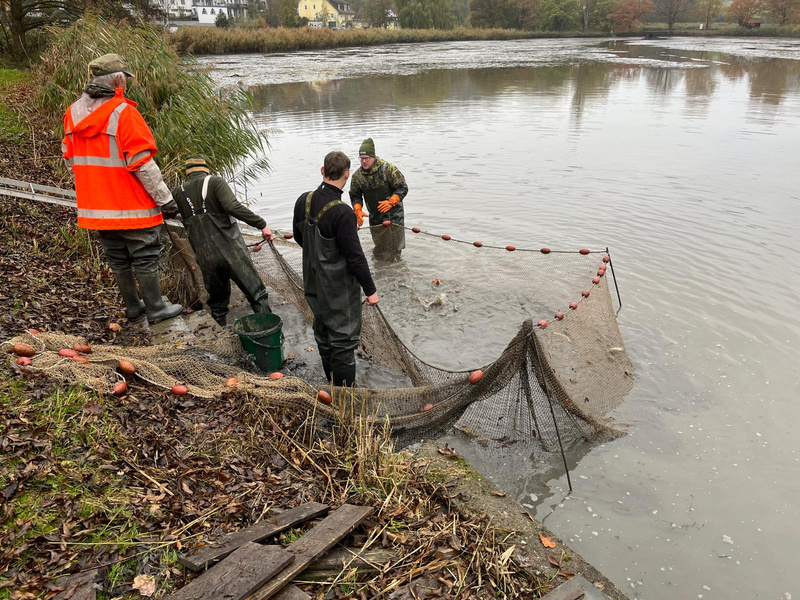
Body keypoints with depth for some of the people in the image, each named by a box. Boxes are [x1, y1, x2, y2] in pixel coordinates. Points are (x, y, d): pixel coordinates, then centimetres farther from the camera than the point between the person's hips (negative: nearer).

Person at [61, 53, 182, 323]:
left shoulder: (72, 113, 6)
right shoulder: (123, 111, -17)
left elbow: (70, 159, 12)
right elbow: (141, 162, -19)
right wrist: (164, 197, -12)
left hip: (97, 205, 7)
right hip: (131, 205, -7)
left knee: (118, 259, 17)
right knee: (145, 258, 5)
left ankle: (132, 306, 29)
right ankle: (155, 309, 14)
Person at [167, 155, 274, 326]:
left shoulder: (178, 192, 8)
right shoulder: (215, 181, -4)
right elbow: (233, 207, -19)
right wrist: (261, 224, -17)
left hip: (206, 258, 4)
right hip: (231, 250, -4)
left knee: (217, 301, 18)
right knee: (257, 294, 3)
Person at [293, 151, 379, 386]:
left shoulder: (303, 201, -3)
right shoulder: (342, 212, -27)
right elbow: (355, 256, -23)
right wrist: (370, 290, -12)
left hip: (313, 285, 8)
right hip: (339, 289, -8)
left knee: (323, 336, 22)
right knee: (344, 340, 5)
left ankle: (333, 385, 40)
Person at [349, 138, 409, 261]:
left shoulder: (388, 169, -14)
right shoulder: (357, 175, -1)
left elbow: (402, 188, -12)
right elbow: (355, 195, 9)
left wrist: (391, 202, -26)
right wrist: (358, 210, -9)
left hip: (393, 214, -4)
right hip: (375, 216, 4)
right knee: (379, 247, 13)